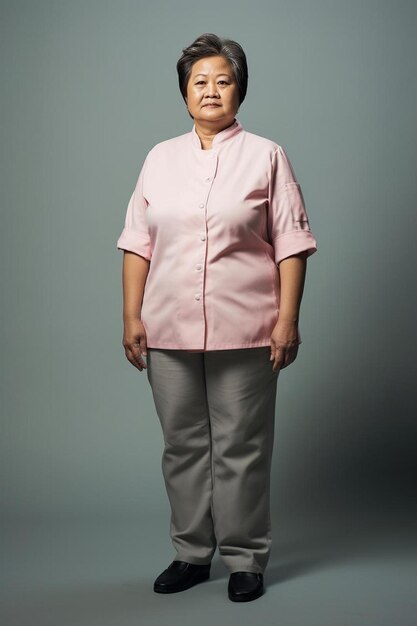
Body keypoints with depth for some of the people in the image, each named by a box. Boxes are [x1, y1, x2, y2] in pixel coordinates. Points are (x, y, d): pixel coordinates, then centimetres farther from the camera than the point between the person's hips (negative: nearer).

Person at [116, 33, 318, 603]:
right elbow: (138, 243, 10)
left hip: (243, 333, -3)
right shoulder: (160, 158, 12)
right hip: (169, 332, 3)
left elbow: (291, 245, -1)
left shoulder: (266, 157, 3)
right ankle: (191, 553, 26)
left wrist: (288, 318, -9)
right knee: (183, 446, 11)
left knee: (241, 448, 3)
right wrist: (132, 316, 4)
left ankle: (245, 560, 18)